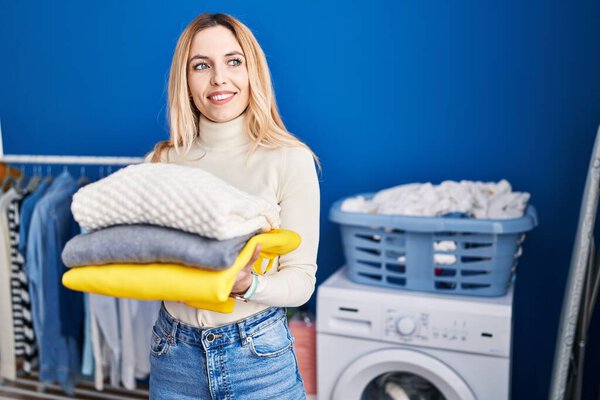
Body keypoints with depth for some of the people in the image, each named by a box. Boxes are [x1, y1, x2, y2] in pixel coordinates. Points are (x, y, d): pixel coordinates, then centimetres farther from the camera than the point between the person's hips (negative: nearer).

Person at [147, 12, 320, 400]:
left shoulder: (290, 160, -11)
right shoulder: (161, 161, 0)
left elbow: (301, 280, -9)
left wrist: (247, 285, -28)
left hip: (259, 353, -3)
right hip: (174, 352, 3)